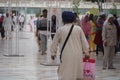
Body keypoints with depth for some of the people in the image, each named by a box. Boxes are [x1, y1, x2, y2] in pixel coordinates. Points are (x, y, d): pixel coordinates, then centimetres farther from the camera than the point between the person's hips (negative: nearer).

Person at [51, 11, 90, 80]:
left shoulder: (60, 30, 1)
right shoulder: (78, 29, 2)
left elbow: (55, 43, 8)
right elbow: (84, 42, 5)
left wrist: (53, 53, 21)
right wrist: (87, 52, 16)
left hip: (66, 56, -2)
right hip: (77, 55, 2)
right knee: (78, 74, 13)